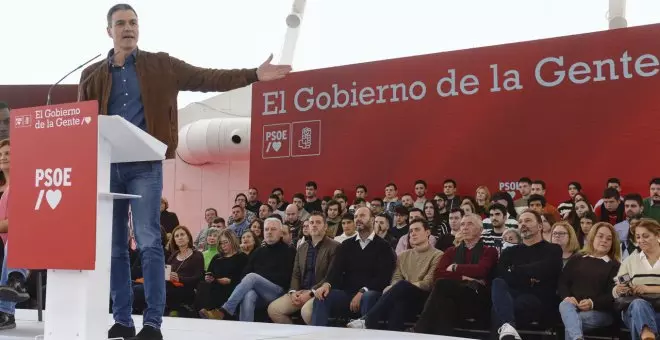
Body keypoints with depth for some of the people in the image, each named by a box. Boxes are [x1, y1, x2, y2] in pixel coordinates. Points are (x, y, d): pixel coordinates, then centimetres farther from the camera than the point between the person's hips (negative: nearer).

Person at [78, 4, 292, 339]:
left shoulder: (161, 66, 7)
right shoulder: (92, 75, 11)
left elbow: (206, 79, 1)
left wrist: (254, 75, -10)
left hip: (145, 166, -2)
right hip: (105, 167, 3)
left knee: (148, 242, -7)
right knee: (114, 246, 6)